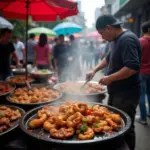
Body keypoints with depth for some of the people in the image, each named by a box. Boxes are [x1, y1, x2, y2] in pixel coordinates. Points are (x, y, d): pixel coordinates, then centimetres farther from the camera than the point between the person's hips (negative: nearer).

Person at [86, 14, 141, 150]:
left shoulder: (127, 39, -20)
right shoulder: (117, 40, 12)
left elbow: (133, 67, -30)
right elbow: (109, 58, 27)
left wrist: (110, 78, -22)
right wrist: (94, 70, 16)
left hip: (126, 94, -10)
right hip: (116, 92, 10)